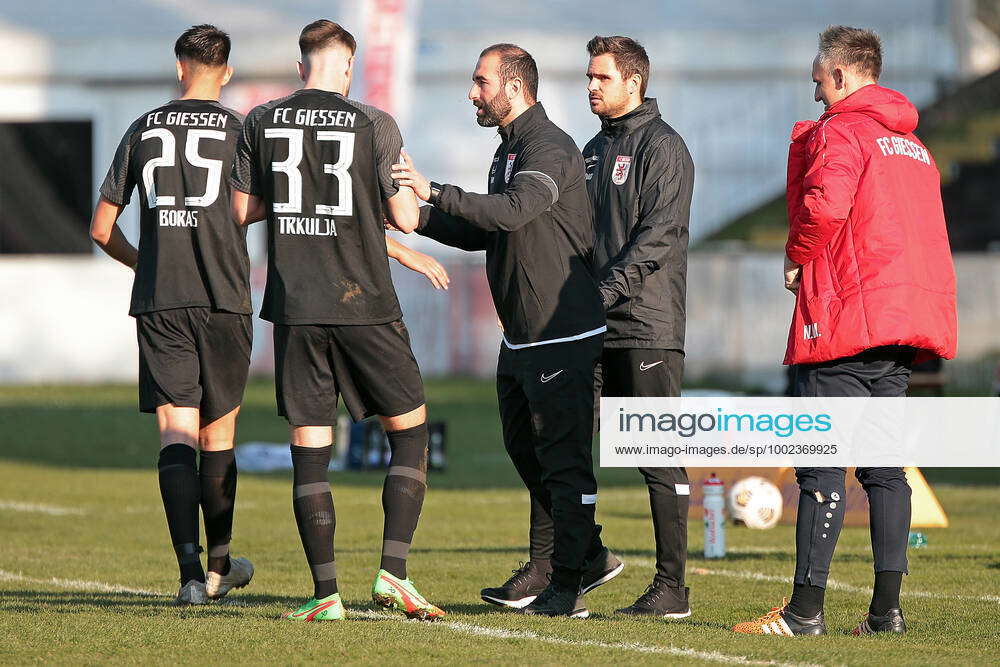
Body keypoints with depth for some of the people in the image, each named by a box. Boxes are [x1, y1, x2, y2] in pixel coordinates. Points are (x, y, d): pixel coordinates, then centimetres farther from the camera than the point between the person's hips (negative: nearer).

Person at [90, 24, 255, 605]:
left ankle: (191, 572, -19)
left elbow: (102, 228, 14)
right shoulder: (239, 130, 1)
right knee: (217, 435, 12)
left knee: (176, 434, -4)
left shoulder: (144, 130, 10)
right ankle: (219, 564, 24)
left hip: (158, 303, 1)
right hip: (224, 301, -1)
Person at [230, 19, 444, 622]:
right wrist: (408, 188, 17)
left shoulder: (262, 123, 3)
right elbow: (406, 219, -4)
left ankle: (326, 594, 1)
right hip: (364, 305, -2)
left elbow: (242, 210, 8)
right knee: (410, 431, 11)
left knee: (309, 448, 5)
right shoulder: (375, 126, -5)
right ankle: (393, 573, -1)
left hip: (294, 308, 2)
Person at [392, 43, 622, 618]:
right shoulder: (510, 150, 17)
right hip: (521, 336, 11)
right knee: (527, 451, 16)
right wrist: (417, 215, 14)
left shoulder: (550, 148, -15)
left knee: (563, 460, -8)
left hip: (564, 337, -11)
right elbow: (486, 233, 23)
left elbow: (514, 211, -32)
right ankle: (589, 556, 26)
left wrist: (436, 193, -34)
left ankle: (566, 587, -6)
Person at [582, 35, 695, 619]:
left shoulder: (663, 146, -5)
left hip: (647, 327, -8)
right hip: (593, 330, 8)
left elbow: (658, 235, -14)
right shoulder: (594, 150, 20)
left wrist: (608, 290, -22)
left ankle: (672, 587, -4)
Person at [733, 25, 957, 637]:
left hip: (847, 316, -8)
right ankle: (887, 607, 5)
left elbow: (823, 203, -23)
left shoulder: (838, 133, -6)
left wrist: (797, 259, -6)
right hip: (905, 326, 8)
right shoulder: (914, 146, 20)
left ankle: (807, 609, -9)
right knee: (884, 463, 9)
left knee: (822, 462, -7)